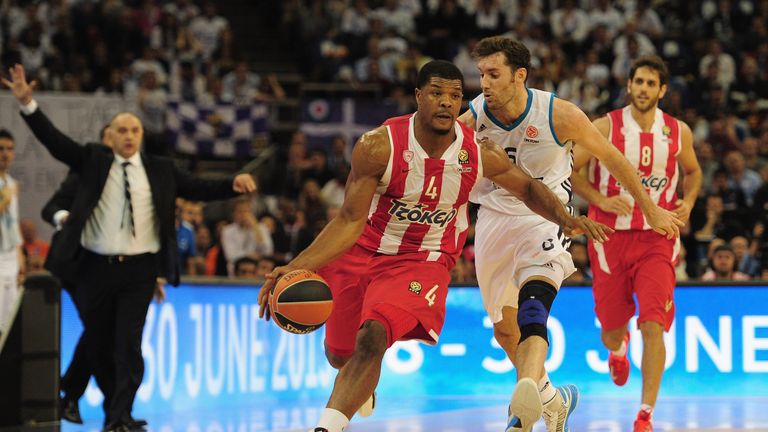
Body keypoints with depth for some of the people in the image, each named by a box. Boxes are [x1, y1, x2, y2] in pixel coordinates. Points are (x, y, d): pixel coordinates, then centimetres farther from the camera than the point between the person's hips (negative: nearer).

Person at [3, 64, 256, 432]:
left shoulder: (160, 170, 9)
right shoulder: (93, 162, 6)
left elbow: (200, 190, 8)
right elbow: (54, 140, -3)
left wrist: (233, 184, -10)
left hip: (139, 270, -1)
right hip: (95, 267, 1)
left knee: (128, 345, -11)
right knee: (98, 346, 9)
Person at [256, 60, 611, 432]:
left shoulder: (480, 154, -14)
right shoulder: (378, 147, -21)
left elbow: (528, 188, 6)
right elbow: (350, 220, -19)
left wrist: (565, 219, -12)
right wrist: (295, 268, -29)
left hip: (422, 262, -1)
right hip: (361, 250, 1)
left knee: (372, 339, -28)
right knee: (339, 355, 18)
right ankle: (360, 388, 56)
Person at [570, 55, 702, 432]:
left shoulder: (678, 132, 2)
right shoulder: (606, 128, -5)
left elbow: (693, 171, 20)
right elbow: (570, 171, 0)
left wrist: (688, 201, 1)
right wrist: (601, 201, -14)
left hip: (657, 238, 0)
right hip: (611, 236, 0)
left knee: (653, 326, -14)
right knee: (612, 327, 10)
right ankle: (617, 348, 50)